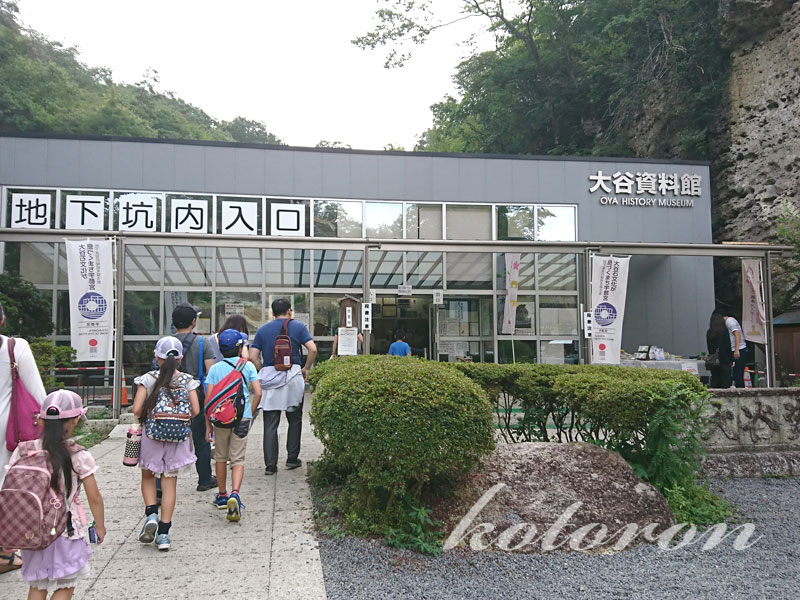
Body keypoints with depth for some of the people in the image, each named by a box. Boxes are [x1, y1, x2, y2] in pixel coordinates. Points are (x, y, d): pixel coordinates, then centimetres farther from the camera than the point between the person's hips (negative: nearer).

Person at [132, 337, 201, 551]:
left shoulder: (148, 379, -6)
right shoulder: (187, 381, -2)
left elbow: (137, 409, -12)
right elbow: (195, 411, -6)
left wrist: (145, 418, 9)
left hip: (151, 435, -1)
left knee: (148, 477, 21)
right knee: (170, 483, 9)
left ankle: (151, 514, 1)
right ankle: (164, 532, 10)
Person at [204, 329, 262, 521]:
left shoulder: (215, 368, 2)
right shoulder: (248, 366, 1)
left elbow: (209, 398, -2)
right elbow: (258, 393, -4)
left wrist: (208, 424, 3)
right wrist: (251, 413, 11)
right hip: (242, 417, -1)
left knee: (221, 457, 18)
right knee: (238, 458, 2)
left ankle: (222, 496, 29)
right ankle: (235, 494, -20)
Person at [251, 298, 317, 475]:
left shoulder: (263, 329, 9)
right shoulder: (298, 327, 4)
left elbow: (254, 356, 1)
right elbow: (313, 349, -7)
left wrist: (263, 371, 14)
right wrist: (305, 369, 6)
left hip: (269, 378, 1)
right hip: (292, 375, -1)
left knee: (270, 424, 4)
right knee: (295, 420, 14)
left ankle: (270, 465, 4)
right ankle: (292, 459, 19)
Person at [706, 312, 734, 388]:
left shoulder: (709, 333, 5)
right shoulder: (724, 331, -8)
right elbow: (728, 346, -7)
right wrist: (731, 360, -1)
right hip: (724, 361, -4)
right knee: (725, 382, -1)